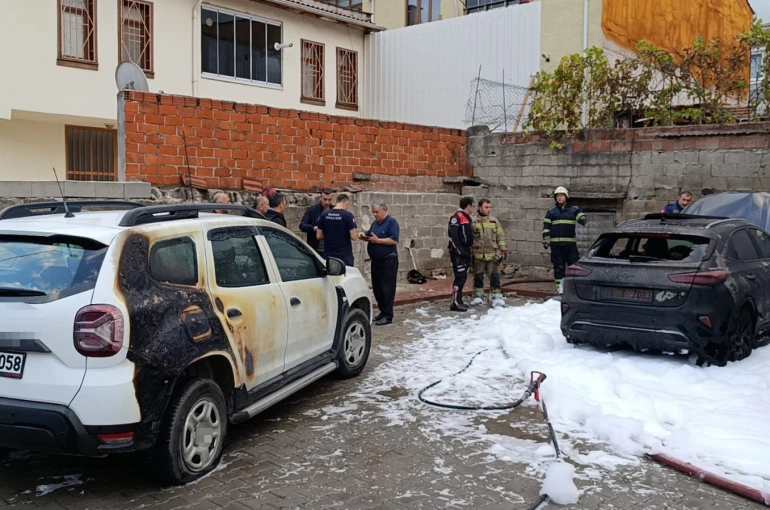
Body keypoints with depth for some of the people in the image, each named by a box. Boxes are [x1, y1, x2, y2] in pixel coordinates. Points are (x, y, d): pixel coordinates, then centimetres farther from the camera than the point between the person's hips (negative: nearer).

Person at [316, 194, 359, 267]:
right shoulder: (348, 215, -9)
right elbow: (354, 237, -12)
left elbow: (318, 236, 5)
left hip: (328, 256, 4)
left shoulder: (324, 215, 2)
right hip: (345, 257, -4)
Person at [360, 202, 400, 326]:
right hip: (376, 261, 8)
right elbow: (370, 235, 25)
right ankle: (382, 311, 22)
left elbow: (394, 240, -19)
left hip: (388, 261, -8)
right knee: (377, 288, 11)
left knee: (387, 289, -5)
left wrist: (378, 240, -20)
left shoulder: (391, 222, -9)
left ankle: (388, 316, -1)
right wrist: (364, 236, 2)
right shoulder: (375, 223, 15)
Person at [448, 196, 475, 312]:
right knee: (460, 277, -10)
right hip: (458, 253, -9)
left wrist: (471, 252, 21)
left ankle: (458, 300, 19)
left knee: (462, 277, 11)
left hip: (465, 252, 9)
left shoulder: (468, 218, 18)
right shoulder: (457, 217, -13)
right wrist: (459, 250, -22)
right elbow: (452, 236, -19)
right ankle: (455, 303, -7)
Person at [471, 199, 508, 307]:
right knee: (478, 276, 9)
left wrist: (504, 249, 6)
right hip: (478, 254, -1)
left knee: (494, 276, 2)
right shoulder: (473, 221, -2)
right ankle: (478, 296, 20)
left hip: (493, 254, 1)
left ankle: (497, 296, 9)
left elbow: (500, 236, 11)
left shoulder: (494, 221, 6)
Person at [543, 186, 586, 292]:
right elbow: (546, 226, 10)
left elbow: (582, 219, -5)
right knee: (558, 266, 3)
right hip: (556, 243, 1)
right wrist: (545, 239, 1)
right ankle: (559, 285, 10)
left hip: (571, 242, -1)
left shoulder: (575, 210, 9)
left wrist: (584, 222, -29)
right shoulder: (551, 211, 12)